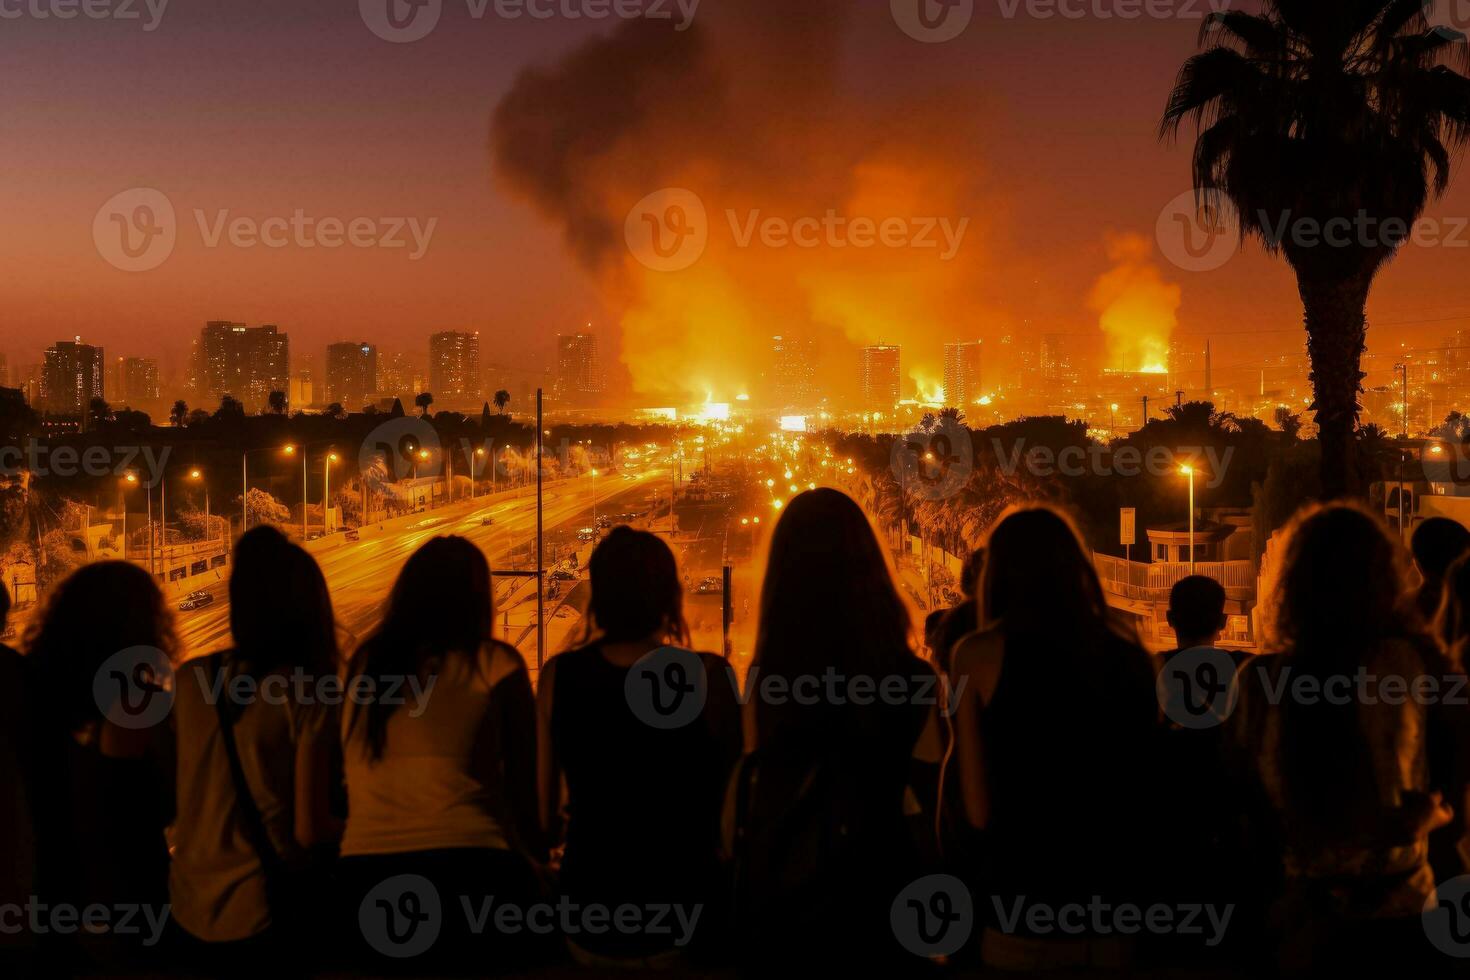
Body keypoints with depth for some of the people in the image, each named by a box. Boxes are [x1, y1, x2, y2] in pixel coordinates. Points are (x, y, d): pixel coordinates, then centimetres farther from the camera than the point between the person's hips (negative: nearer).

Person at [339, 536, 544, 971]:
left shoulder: (365, 662, 12)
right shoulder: (494, 663, 2)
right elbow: (523, 786, 8)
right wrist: (538, 855, 27)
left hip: (365, 877, 4)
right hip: (463, 870, -4)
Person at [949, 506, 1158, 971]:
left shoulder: (978, 654, -8)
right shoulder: (1127, 655, 0)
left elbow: (980, 811, -8)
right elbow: (1148, 795, 7)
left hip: (1024, 914, -3)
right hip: (1118, 903, 3)